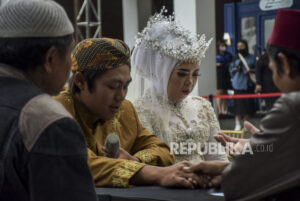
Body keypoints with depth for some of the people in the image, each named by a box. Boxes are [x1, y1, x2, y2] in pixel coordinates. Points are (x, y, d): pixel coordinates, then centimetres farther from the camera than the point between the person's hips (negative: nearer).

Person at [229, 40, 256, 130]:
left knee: (248, 103, 1)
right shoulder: (236, 58, 10)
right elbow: (231, 69, 12)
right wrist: (235, 69, -9)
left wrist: (251, 71, -12)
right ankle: (238, 124, -2)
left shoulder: (251, 58, 7)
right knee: (238, 103, -5)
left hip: (248, 84, 0)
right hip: (238, 84, 0)